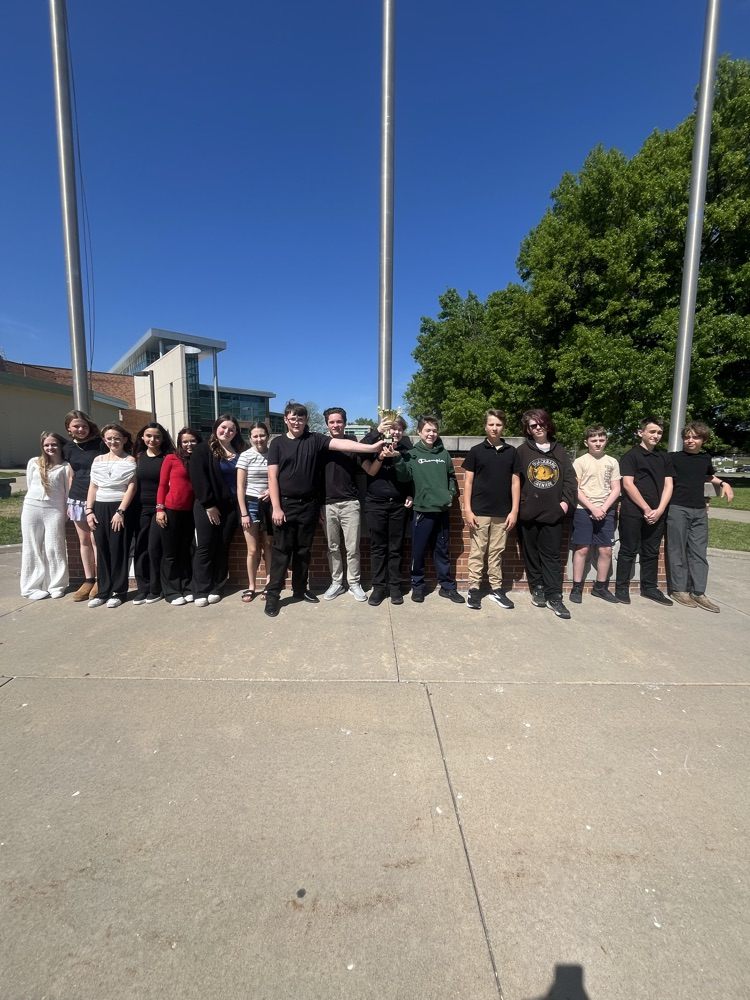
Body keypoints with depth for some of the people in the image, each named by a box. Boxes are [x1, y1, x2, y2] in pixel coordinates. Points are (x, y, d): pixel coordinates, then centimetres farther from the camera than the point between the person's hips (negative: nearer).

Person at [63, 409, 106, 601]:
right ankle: (88, 580, 20)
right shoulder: (68, 448, 9)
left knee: (96, 539, -2)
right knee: (83, 540, 10)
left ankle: (100, 581, 9)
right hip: (77, 499, 5)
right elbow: (72, 476, 15)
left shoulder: (100, 444, -6)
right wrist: (69, 501, 14)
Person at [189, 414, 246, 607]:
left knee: (223, 548, 7)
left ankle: (216, 589, 16)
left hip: (231, 507, 3)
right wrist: (208, 504, -13)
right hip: (207, 506, -3)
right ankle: (201, 591, 8)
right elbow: (198, 478, -9)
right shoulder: (203, 450, -2)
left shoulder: (239, 452, 9)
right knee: (205, 547, 0)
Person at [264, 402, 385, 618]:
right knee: (282, 550, 2)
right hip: (286, 504, -1)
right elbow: (272, 477, -3)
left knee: (303, 550, 12)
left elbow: (340, 444, -11)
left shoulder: (315, 440, 3)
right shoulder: (278, 443, 1)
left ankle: (300, 589, 26)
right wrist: (276, 507, -10)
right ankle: (272, 594, 11)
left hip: (309, 505, 2)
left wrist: (371, 447, -24)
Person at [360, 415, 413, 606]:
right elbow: (371, 471, -12)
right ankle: (378, 586, 11)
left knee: (396, 547, 5)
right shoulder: (374, 446, 2)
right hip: (376, 504, -1)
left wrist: (410, 496, 2)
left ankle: (395, 586, 14)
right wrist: (381, 456, -25)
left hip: (399, 504, 2)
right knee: (378, 547, 3)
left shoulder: (405, 451, 9)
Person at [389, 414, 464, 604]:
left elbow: (451, 476, 20)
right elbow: (404, 477, -15)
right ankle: (417, 586, 20)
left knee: (443, 550, 13)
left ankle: (447, 586, 24)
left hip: (443, 510, 3)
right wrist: (398, 459, -29)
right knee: (419, 551, 5)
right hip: (422, 510, -3)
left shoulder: (444, 454, 9)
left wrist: (451, 493, 6)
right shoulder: (412, 454, -1)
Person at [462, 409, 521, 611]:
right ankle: (474, 589, 12)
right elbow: (468, 482, 0)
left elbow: (515, 482, 7)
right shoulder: (476, 451, 1)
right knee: (477, 552, 4)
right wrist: (467, 510, -7)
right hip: (479, 512, -2)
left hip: (502, 513, 2)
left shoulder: (511, 452, 7)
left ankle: (496, 589, 20)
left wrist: (514, 511, 1)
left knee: (497, 552, 10)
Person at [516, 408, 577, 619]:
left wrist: (566, 501, -3)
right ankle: (537, 590, 22)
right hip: (528, 513, -1)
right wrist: (519, 504, -8)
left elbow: (570, 478, 8)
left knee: (551, 555, 4)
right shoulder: (522, 451, 3)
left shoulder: (559, 450, 10)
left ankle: (554, 597, 8)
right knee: (532, 554, 9)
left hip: (553, 512, 1)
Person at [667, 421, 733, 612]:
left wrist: (724, 483, 16)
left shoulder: (706, 459, 13)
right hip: (677, 509, -5)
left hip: (700, 511, 5)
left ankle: (698, 593, 10)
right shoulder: (673, 457, -3)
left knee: (699, 552, 5)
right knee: (677, 551, 0)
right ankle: (678, 590, 8)